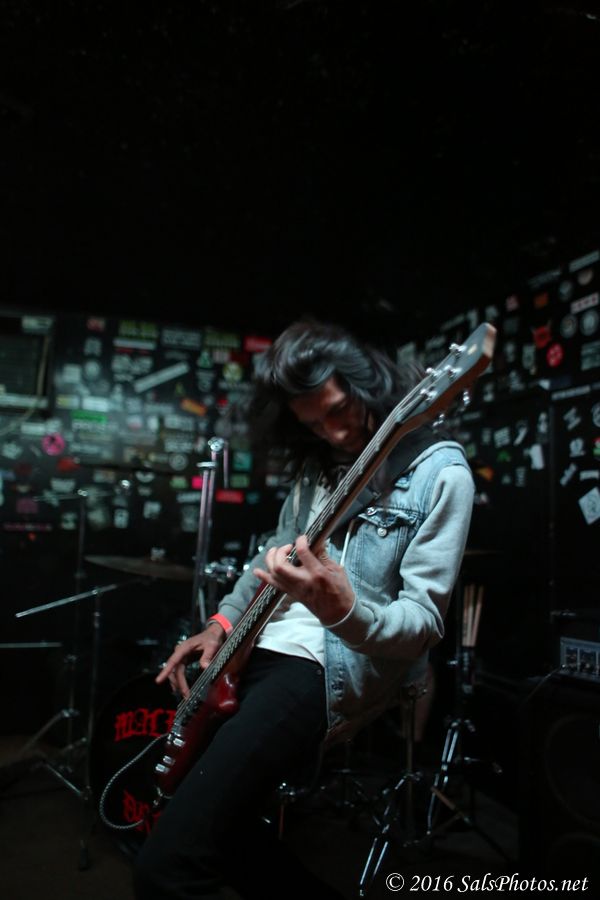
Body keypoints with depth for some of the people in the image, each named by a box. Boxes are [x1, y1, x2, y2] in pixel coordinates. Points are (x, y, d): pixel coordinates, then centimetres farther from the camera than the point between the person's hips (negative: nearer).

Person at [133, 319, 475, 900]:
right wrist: (224, 619, 8)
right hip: (263, 645, 9)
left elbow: (423, 624, -15)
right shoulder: (317, 461, 10)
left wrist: (343, 610, -35)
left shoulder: (439, 472, -12)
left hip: (339, 665, -9)